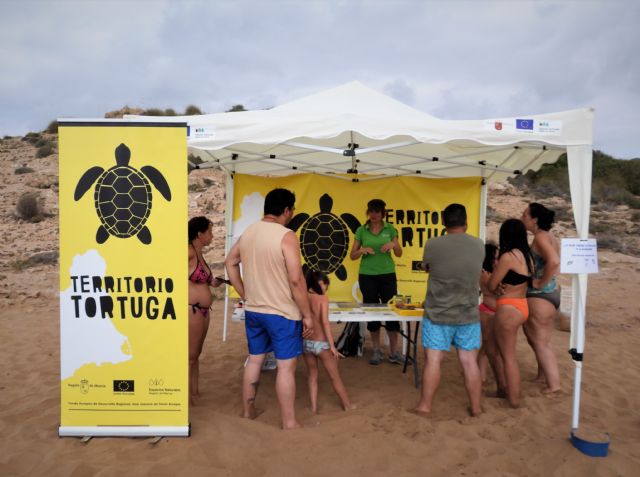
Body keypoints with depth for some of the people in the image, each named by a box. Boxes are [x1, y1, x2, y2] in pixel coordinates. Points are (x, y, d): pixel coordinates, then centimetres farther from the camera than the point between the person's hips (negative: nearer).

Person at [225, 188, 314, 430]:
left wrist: (245, 295, 16)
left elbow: (230, 263, 15)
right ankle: (289, 422, 11)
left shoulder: (248, 232, 4)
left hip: (253, 310, 7)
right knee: (286, 366, 2)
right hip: (282, 312, -7)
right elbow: (296, 280, -21)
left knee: (254, 359, 19)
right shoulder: (286, 236, -18)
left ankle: (248, 411, 31)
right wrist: (307, 315, -12)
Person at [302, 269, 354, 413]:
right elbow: (325, 323, -19)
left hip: (306, 342, 4)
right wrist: (332, 346, -16)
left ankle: (313, 407, 21)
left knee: (312, 375, 21)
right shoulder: (322, 298, -12)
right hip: (320, 343, -4)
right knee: (335, 376, 12)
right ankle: (347, 405, 26)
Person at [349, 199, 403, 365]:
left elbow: (399, 254, 5)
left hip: (388, 275, 0)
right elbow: (352, 256, 2)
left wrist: (393, 244, -15)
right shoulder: (361, 230, 1)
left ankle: (394, 352, 7)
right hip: (367, 276, 0)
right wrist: (363, 250, -18)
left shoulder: (390, 229, 2)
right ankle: (377, 350, 17)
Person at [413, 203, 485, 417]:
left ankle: (425, 405, 12)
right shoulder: (479, 245, -2)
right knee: (470, 362, 11)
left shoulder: (433, 244, -12)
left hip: (438, 314, -2)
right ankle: (476, 407, 22)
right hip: (469, 315, 3)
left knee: (433, 360, 4)